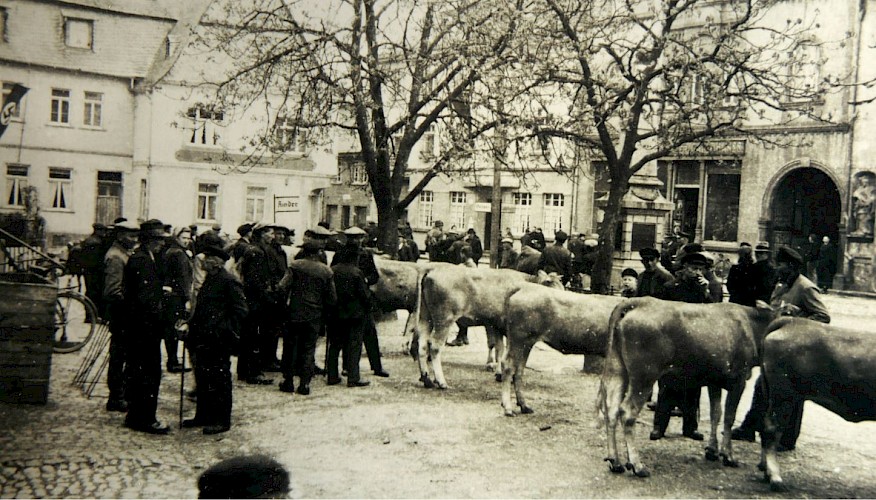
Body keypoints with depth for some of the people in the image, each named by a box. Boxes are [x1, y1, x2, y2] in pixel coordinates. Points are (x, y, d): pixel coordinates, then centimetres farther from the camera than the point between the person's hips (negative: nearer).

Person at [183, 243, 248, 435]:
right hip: (204, 339, 9)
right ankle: (203, 416, 26)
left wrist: (226, 331, -17)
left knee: (219, 379, -1)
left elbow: (240, 310, -14)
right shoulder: (209, 280, 16)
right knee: (202, 377, 15)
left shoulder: (229, 282, -11)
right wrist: (193, 327, 15)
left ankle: (222, 420, 7)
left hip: (219, 341, -9)